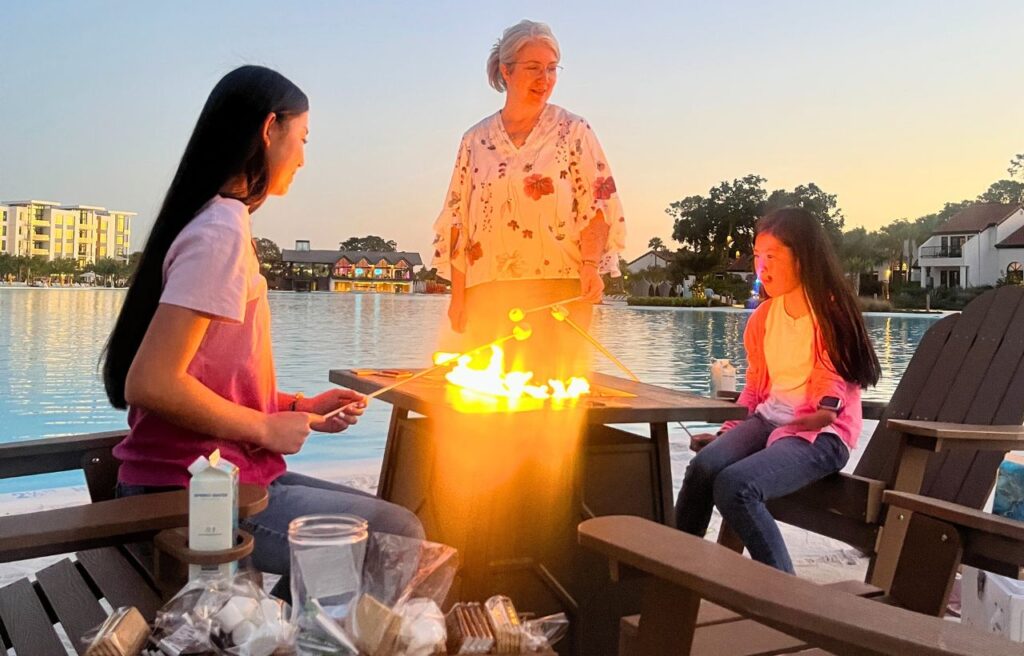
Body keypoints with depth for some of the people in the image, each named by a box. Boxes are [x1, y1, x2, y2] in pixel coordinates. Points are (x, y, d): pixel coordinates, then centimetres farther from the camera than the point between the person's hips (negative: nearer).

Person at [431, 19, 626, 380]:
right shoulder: (476, 140, 12)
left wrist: (590, 265, -16)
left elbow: (598, 203, 0)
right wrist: (457, 295, 6)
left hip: (559, 288, -2)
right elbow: (457, 219, 12)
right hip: (488, 291, 2)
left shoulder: (572, 131, 6)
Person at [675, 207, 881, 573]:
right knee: (703, 467, -24)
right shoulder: (764, 315, 11)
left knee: (735, 485, -30)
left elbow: (830, 397, -7)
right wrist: (730, 433, 8)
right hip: (768, 419, 6)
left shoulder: (830, 312, -7)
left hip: (821, 434, -6)